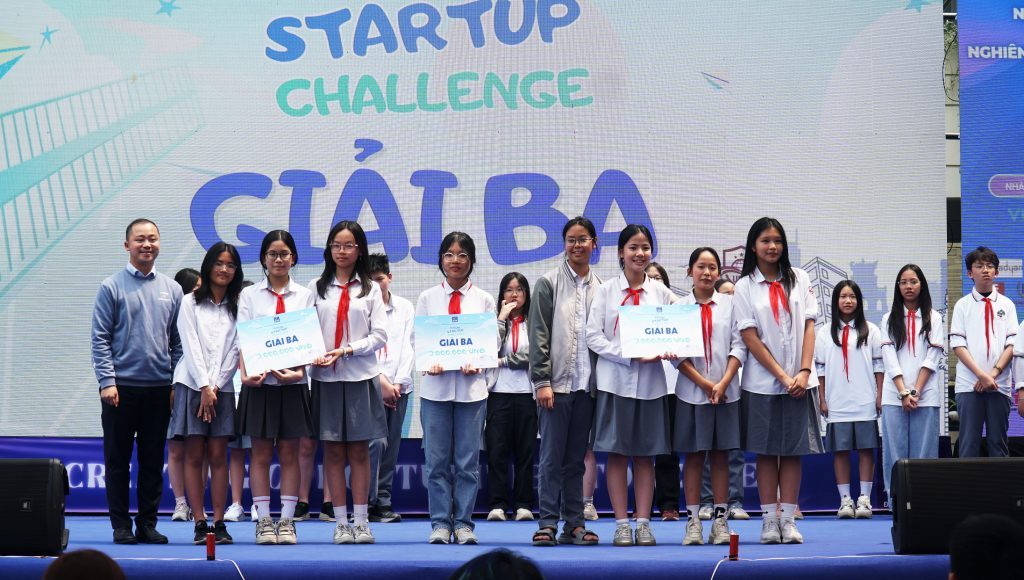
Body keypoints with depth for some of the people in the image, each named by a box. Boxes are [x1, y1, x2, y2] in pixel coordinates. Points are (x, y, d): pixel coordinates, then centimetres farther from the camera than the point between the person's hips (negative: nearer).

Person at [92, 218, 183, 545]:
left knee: (153, 461, 7)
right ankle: (121, 526, 8)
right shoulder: (112, 287, -1)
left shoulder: (172, 289, 9)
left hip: (159, 388, 3)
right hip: (121, 387, -3)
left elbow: (177, 341, 11)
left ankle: (148, 524, 14)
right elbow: (100, 338, -4)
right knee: (118, 459, 2)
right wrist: (107, 381, -12)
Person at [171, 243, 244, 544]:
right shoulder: (191, 303, 5)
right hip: (193, 384, -1)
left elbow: (234, 350, 4)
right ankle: (200, 523, -2)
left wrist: (216, 385, -7)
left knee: (218, 456, -1)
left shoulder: (237, 307, 9)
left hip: (222, 388, 1)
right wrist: (204, 387, -10)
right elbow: (190, 346, -2)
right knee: (194, 456, -3)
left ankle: (219, 523, 0)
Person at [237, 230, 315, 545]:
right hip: (260, 381, 0)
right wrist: (245, 374, -16)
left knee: (289, 453, 2)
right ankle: (263, 521, 4)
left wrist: (298, 371, -16)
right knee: (260, 453, 1)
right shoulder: (250, 295, 7)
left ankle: (287, 521, 5)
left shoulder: (304, 296, 8)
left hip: (292, 380, 0)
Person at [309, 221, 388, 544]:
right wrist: (314, 355, -13)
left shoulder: (370, 289, 7)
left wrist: (347, 351, -11)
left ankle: (361, 521, 5)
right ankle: (341, 522, 5)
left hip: (360, 376, -1)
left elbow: (380, 335, 2)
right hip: (326, 377, 1)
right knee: (333, 450, 1)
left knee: (359, 450, 1)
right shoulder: (317, 288, 9)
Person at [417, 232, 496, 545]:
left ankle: (463, 523, 7)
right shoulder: (427, 298, 8)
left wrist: (475, 364, -14)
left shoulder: (484, 300, 7)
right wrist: (431, 363, -14)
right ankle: (440, 523, 6)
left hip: (471, 386, 0)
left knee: (468, 460, 1)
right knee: (437, 460, 1)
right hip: (435, 386, 0)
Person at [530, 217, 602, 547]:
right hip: (557, 383, -4)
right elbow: (539, 335, -4)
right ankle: (548, 523, -1)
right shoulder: (549, 284, 1)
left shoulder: (600, 288, 12)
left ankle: (574, 524, 10)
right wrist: (542, 380, -11)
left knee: (576, 458, 8)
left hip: (587, 384, 4)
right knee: (552, 457, -3)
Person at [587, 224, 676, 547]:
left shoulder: (661, 293, 9)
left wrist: (668, 348, -15)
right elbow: (593, 336, -4)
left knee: (645, 454, 3)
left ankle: (643, 523, 7)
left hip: (650, 382, 2)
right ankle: (621, 524, 3)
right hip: (615, 379, -2)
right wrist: (630, 355, -14)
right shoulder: (606, 291, 3)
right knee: (616, 453, -1)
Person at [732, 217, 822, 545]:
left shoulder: (799, 279, 8)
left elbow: (809, 326, 4)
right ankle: (769, 520, 5)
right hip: (762, 380, -2)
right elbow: (749, 337, -4)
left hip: (799, 381, 2)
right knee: (766, 451, 1)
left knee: (793, 450, 1)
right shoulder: (745, 287, 1)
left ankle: (788, 519, 4)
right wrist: (782, 376, -10)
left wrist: (804, 372, -8)